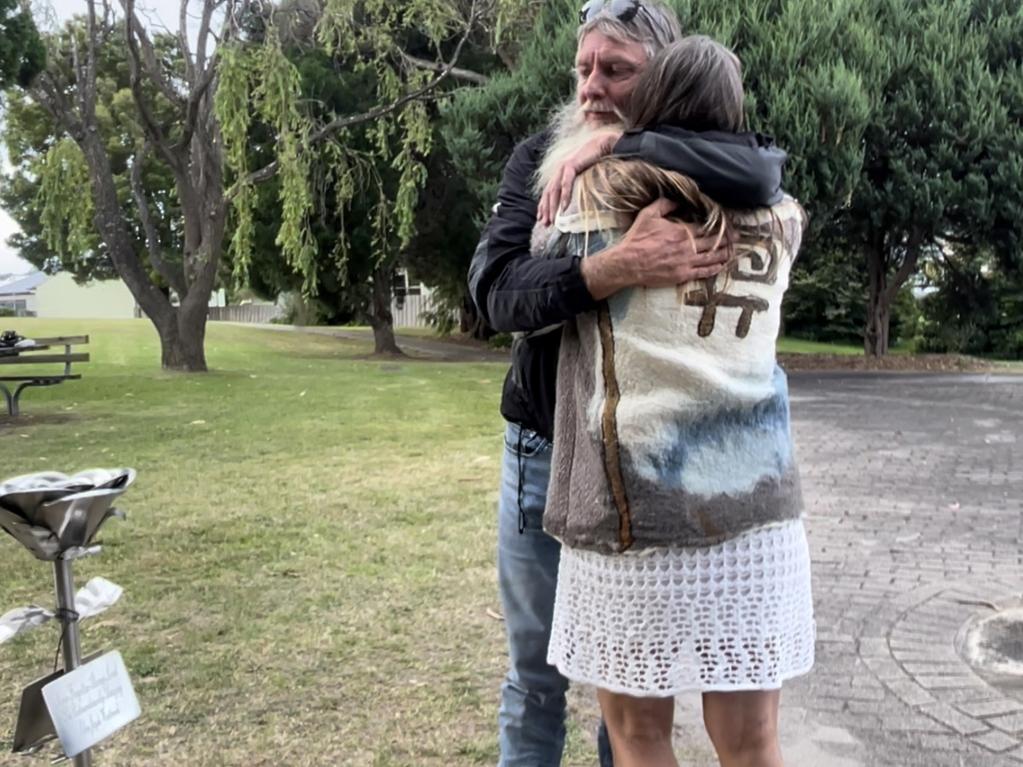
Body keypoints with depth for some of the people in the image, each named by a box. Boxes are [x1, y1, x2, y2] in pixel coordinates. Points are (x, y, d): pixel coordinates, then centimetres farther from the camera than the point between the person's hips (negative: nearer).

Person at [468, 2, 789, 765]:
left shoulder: (694, 174, -5)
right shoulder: (538, 160, -3)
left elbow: (761, 173, -30)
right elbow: (497, 290, -19)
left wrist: (614, 150, -25)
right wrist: (617, 267, -35)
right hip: (542, 452, 1)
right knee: (535, 673, 14)